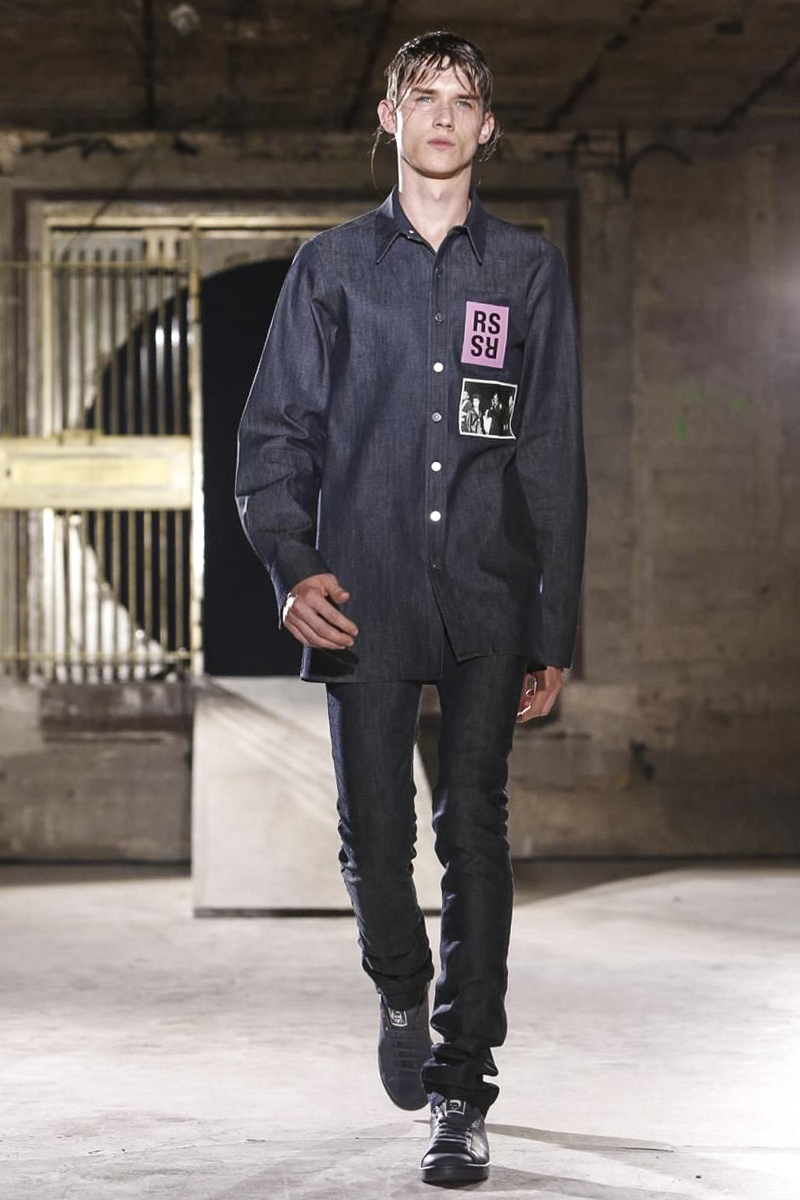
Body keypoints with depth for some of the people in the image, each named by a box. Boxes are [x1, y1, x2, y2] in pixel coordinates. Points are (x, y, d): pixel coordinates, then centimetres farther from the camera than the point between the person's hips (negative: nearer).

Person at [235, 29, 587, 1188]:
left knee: (474, 838, -2)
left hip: (488, 606, 0)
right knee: (374, 840, -2)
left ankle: (462, 1092, 6)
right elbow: (274, 433, 9)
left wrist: (553, 633, 3)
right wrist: (292, 566, -8)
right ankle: (402, 993, 29)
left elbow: (556, 460, 8)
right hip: (364, 602, 0)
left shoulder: (529, 269, 10)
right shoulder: (332, 265, 10)